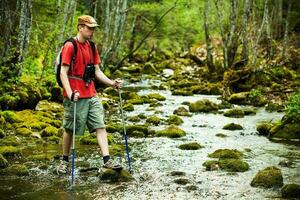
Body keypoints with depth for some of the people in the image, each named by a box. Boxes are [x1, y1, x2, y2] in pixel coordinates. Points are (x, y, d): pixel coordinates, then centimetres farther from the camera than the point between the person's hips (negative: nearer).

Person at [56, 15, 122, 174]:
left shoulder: (91, 47, 12)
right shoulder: (70, 46, -10)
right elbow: (63, 73, -15)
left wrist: (111, 83, 2)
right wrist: (70, 93, -26)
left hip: (91, 94, 7)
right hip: (76, 96, -7)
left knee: (100, 125, -2)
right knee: (70, 129, 5)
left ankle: (107, 159, -4)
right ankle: (65, 161, 21)